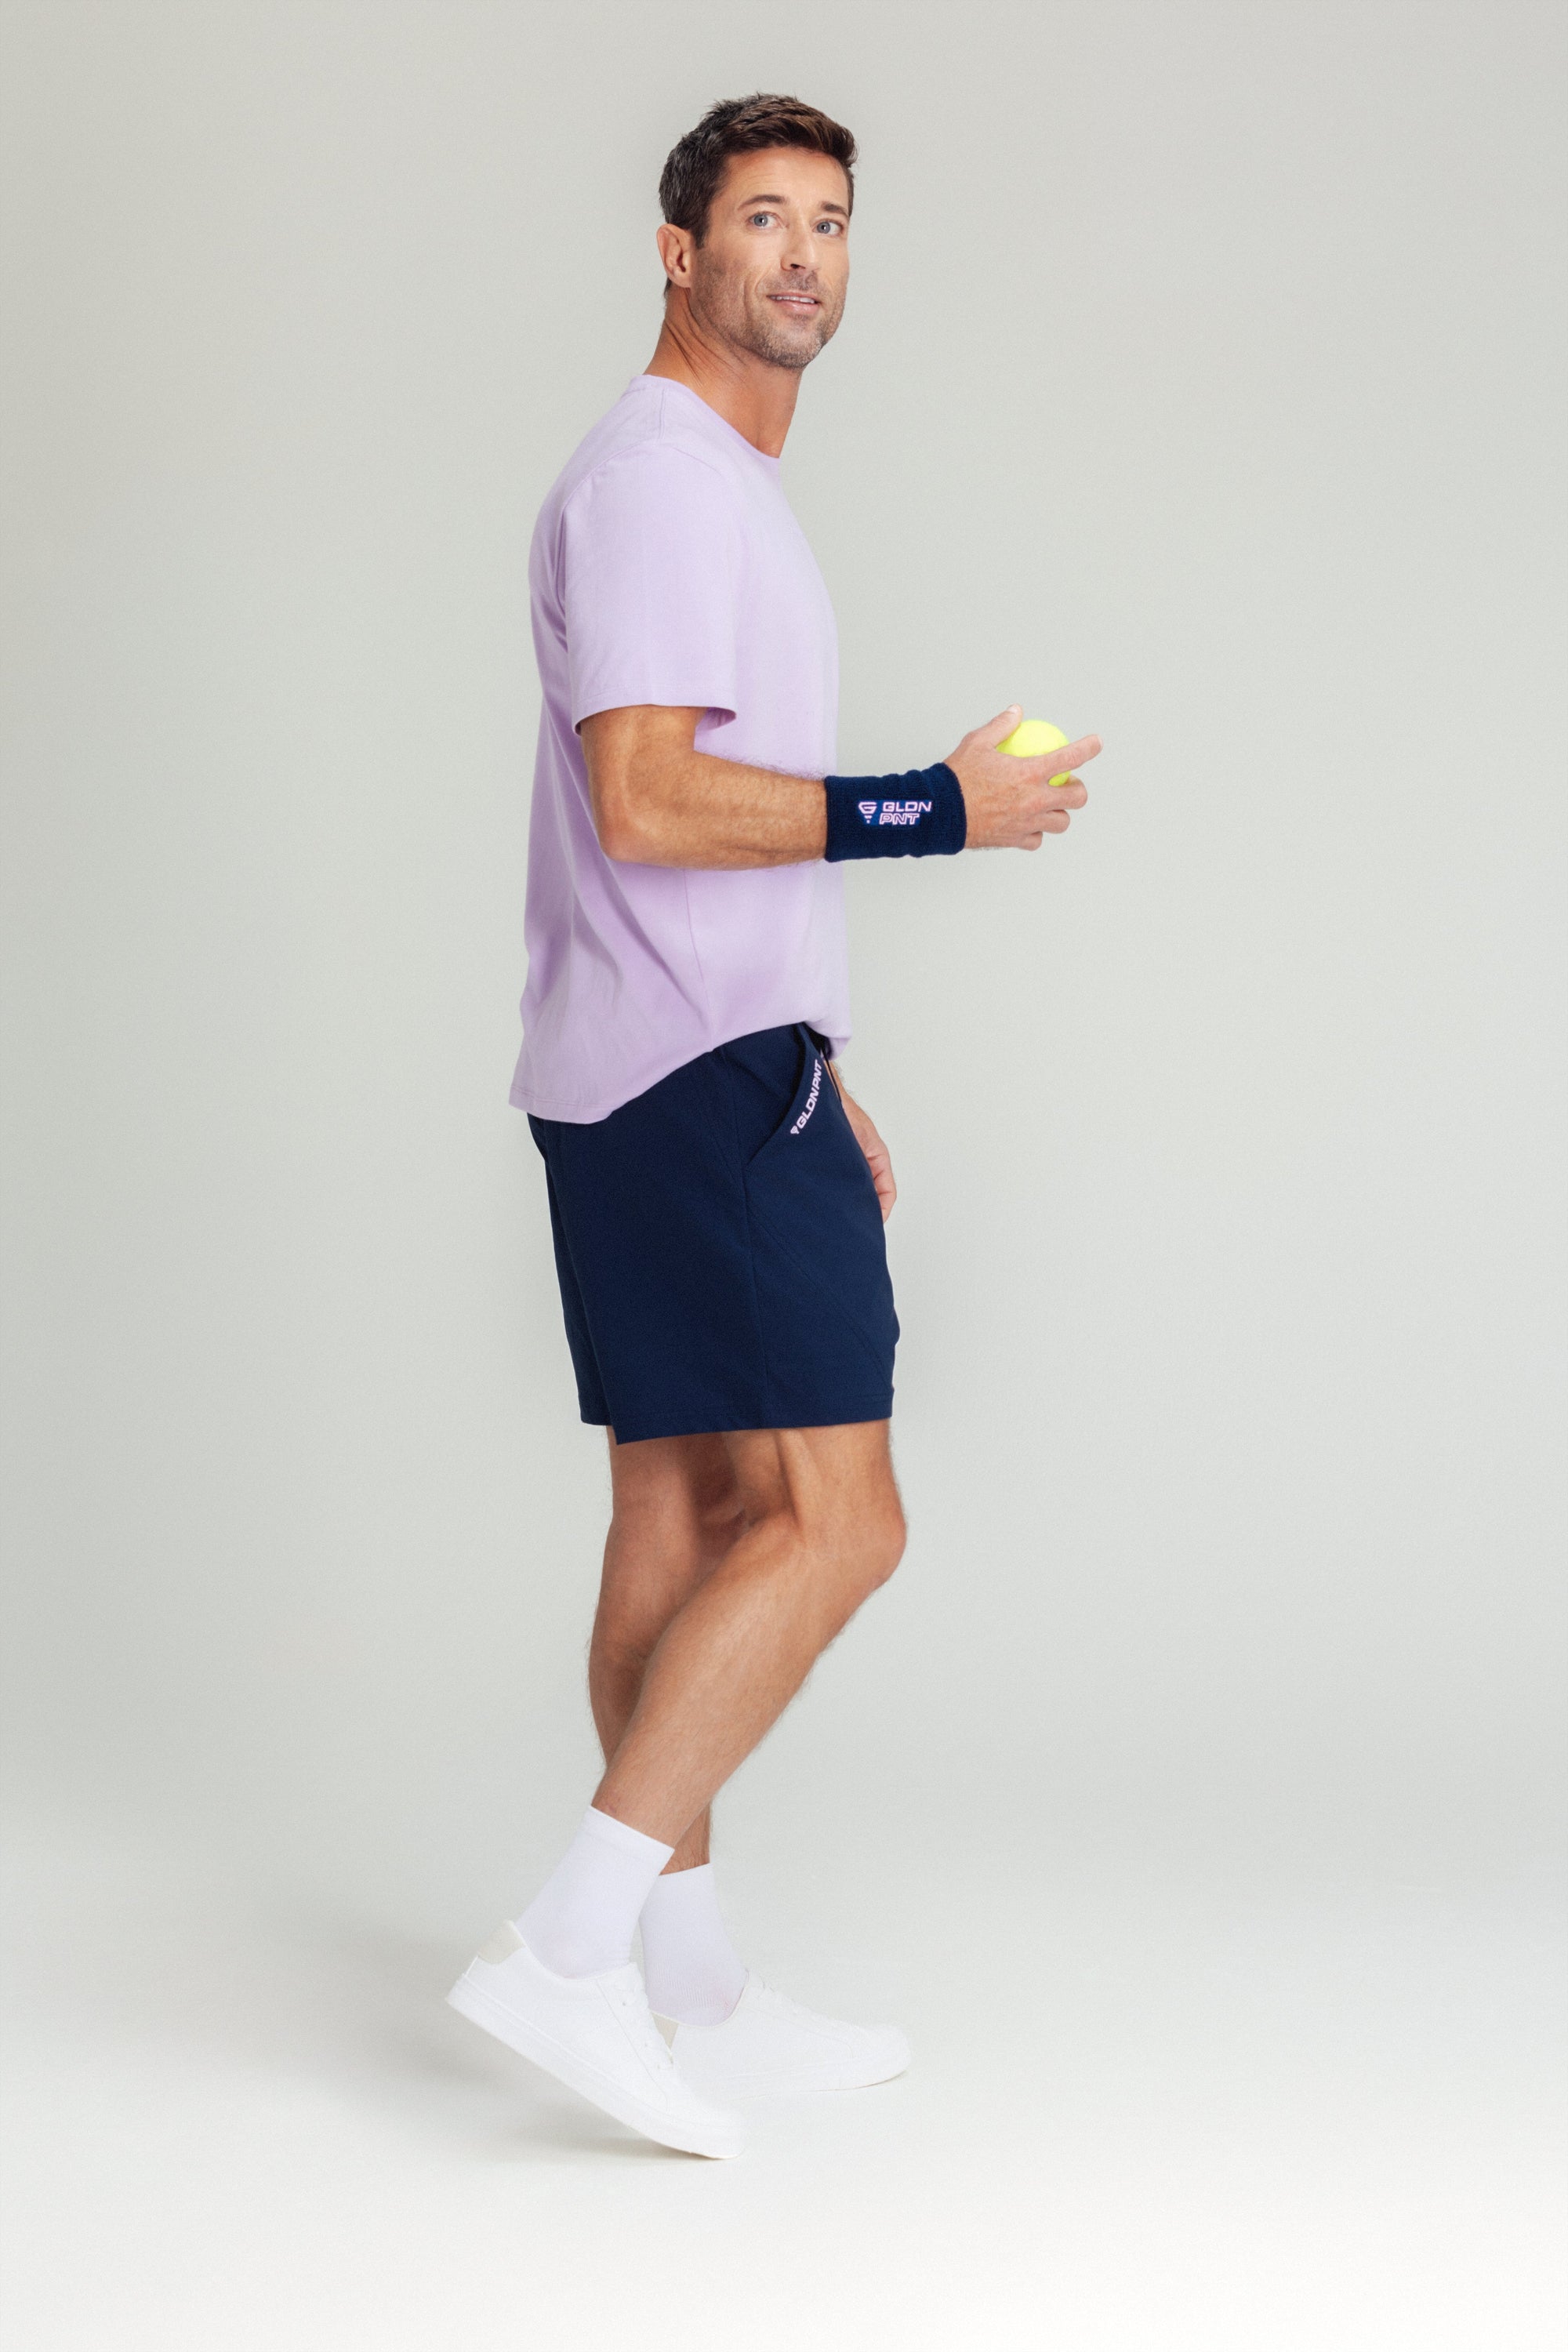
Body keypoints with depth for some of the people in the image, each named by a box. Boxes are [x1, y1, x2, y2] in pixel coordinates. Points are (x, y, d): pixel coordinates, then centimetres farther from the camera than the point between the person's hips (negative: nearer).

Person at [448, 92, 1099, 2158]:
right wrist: (941, 807, -16)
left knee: (687, 1518, 10)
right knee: (832, 1520, -14)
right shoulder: (655, 476, -10)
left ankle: (689, 1991, 17)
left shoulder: (731, 491, 23)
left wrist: (813, 1078, 23)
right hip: (697, 1081, -11)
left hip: (691, 1077, 11)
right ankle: (570, 1948, -12)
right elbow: (646, 801, -21)